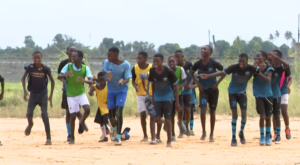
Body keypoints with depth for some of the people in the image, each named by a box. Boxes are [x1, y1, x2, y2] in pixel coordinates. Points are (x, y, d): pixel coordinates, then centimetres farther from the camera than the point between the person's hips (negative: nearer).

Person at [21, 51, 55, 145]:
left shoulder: (45, 68, -12)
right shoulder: (30, 67, -9)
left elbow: (52, 81, -1)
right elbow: (23, 78, 3)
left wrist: (51, 95, -2)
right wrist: (25, 91, -9)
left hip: (43, 94, -1)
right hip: (33, 94, 1)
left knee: (44, 115, -11)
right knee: (29, 114, -8)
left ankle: (49, 138, -8)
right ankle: (30, 124, 31)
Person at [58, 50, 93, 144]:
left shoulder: (85, 68, -7)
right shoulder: (68, 66, -7)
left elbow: (91, 81, -15)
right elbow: (59, 76, -14)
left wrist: (84, 80, -37)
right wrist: (65, 75, -36)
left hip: (81, 93, 1)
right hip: (71, 95, -1)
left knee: (87, 109, -22)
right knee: (73, 115, -2)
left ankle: (82, 122, 12)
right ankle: (72, 138, 11)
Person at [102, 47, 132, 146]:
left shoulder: (125, 65, -17)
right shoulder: (107, 63, -9)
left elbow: (127, 79, -17)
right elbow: (104, 76, -8)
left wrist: (123, 81, -40)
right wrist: (107, 77, -32)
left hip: (122, 90, -3)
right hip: (111, 91, 3)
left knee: (119, 113, -20)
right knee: (111, 116, 9)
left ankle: (118, 137, -15)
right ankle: (115, 129, 43)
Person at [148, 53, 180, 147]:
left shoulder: (168, 72, -16)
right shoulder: (152, 72, -7)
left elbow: (175, 86, -8)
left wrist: (177, 102, -9)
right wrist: (152, 98, 13)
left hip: (168, 97, -3)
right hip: (157, 98, 3)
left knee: (167, 119, -6)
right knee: (157, 118, -5)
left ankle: (169, 141, 4)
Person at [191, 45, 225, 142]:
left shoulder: (214, 63, -11)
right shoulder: (198, 64, -6)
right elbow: (192, 73, 11)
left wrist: (217, 83, -7)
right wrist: (198, 82, -1)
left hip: (213, 90, 0)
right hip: (203, 90, 1)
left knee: (212, 112, 7)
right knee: (203, 111, -15)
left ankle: (211, 134, 19)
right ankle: (203, 132, 2)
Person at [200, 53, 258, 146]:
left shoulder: (250, 68, -19)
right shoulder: (234, 68, -23)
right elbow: (222, 73, -21)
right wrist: (207, 76, -27)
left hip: (242, 93, 1)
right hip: (232, 92, -1)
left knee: (244, 114, -7)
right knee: (235, 115, -6)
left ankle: (241, 133, 20)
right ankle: (233, 137, 4)